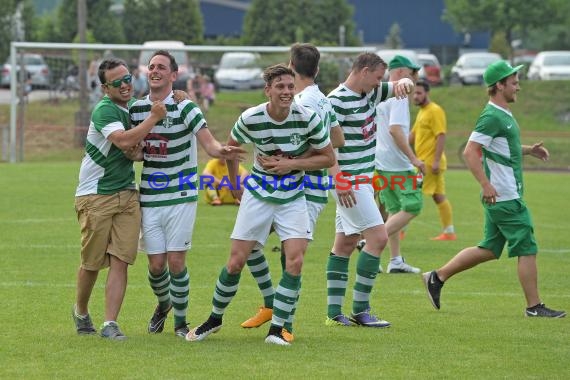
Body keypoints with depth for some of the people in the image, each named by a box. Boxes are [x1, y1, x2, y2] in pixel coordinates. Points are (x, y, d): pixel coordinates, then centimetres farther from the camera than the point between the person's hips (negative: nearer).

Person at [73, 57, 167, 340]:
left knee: (120, 261, -6)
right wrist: (153, 117, -23)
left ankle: (110, 324, -9)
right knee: (92, 262, 5)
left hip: (126, 195, 6)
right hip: (95, 197, -6)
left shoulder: (134, 105, 8)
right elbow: (123, 141, -32)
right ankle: (81, 312, 30)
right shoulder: (105, 110, -16)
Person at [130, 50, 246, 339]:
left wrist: (221, 150, -39)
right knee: (156, 264, 2)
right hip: (149, 197, 3)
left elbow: (209, 143, -19)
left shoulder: (184, 108, -8)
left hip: (181, 196, -3)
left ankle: (180, 321, 11)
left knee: (176, 261, -7)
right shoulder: (136, 109, 5)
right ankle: (163, 304, 33)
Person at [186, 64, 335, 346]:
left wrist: (292, 164, -16)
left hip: (292, 198, 0)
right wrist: (234, 185, 13)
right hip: (257, 194, 0)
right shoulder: (250, 119, -14)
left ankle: (276, 330, -3)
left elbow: (328, 158, -4)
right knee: (236, 262, -1)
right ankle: (214, 319, 22)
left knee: (295, 261, -14)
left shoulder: (308, 118, -15)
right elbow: (231, 147, 8)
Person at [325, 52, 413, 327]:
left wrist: (404, 83, -6)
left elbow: (398, 86, 20)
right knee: (378, 237, -12)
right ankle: (360, 310, -8)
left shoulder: (372, 93, 10)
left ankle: (334, 313, 11)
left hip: (364, 179, 10)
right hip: (349, 182, -10)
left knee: (345, 243, 9)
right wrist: (339, 181, -25)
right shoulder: (337, 100, -16)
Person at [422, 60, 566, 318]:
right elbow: (470, 152, -23)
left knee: (489, 250, 14)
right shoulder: (491, 117, -16)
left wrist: (528, 150, 16)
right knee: (527, 249, -5)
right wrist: (486, 185, -28)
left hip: (500, 198, 10)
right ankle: (534, 307, 1)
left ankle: (437, 278, 17)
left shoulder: (504, 114, 15)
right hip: (504, 198, -10)